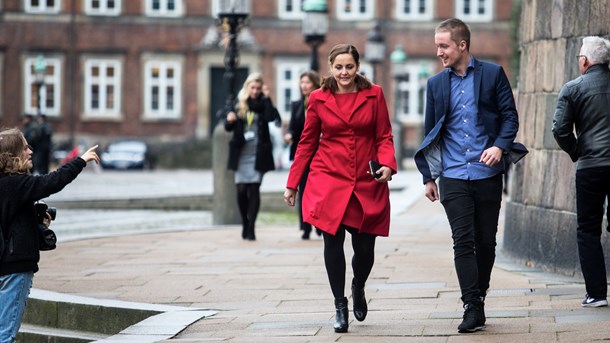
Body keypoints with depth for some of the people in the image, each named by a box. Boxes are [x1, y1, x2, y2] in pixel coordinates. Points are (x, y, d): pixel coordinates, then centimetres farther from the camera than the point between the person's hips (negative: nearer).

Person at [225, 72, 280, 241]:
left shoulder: (263, 103, 3)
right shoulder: (238, 103, 6)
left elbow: (272, 118, -16)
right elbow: (228, 127, 8)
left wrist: (267, 99, -15)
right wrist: (229, 121, -14)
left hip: (258, 154, -1)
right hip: (241, 153, 1)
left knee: (254, 189, -6)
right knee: (241, 189, -1)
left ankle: (251, 227, -3)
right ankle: (245, 224, 18)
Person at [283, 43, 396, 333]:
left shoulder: (374, 95, 3)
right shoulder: (318, 99, 3)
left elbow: (384, 136, 5)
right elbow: (307, 143, 9)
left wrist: (387, 165, -14)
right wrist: (292, 184, 10)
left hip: (366, 183, 0)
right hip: (329, 180, 0)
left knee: (365, 248, 0)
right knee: (333, 242, -8)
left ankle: (358, 287, 33)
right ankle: (340, 306, 6)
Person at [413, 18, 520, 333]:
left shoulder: (492, 74, 2)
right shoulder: (436, 83, 10)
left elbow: (510, 116, 2)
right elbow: (430, 132, 14)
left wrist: (500, 146, -16)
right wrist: (429, 176, 12)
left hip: (487, 174, -1)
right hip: (454, 177, 1)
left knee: (486, 242, 6)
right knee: (463, 241, -8)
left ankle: (478, 297, 21)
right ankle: (473, 308, -9)